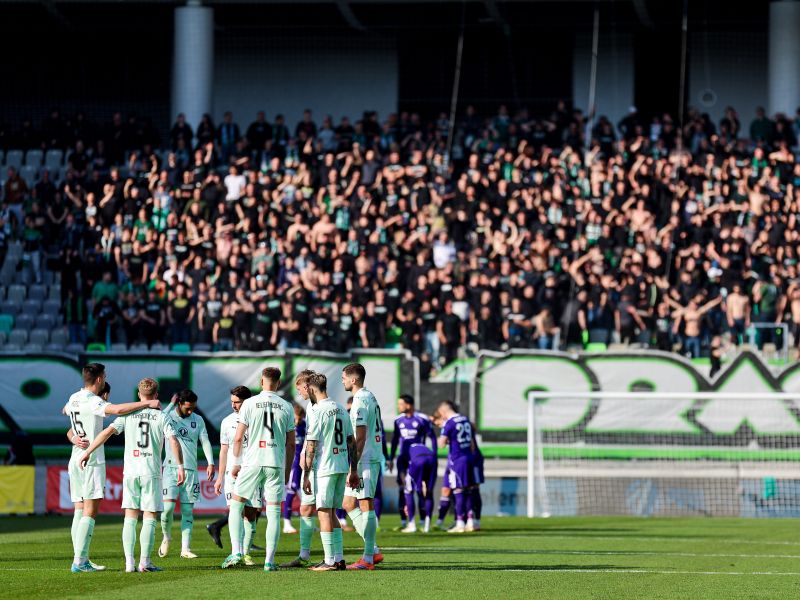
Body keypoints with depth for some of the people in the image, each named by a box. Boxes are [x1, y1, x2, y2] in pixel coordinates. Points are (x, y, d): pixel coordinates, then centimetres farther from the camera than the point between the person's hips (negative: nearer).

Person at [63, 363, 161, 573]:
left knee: (79, 511, 8)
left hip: (76, 461, 8)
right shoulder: (92, 401, -15)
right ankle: (79, 561, -12)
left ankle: (82, 561, 7)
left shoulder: (74, 398, 11)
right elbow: (118, 409, -31)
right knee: (89, 512, -7)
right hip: (92, 461, -8)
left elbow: (66, 410, 35)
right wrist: (147, 403, -25)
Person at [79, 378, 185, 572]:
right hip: (152, 472, -2)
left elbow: (107, 432, -4)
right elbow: (174, 442, -10)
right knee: (149, 519, 2)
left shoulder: (128, 415, 5)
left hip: (130, 471, 2)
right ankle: (145, 562, -3)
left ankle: (129, 562, -1)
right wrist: (180, 466, -3)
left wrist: (87, 452, -1)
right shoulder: (161, 417, 0)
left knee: (130, 518, 6)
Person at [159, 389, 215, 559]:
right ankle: (166, 537, 12)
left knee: (187, 510, 1)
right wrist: (171, 404, -16)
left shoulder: (198, 420, 9)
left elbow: (205, 442, 7)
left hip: (191, 470, 3)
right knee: (168, 506, -15)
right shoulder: (169, 416, -1)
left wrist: (210, 463, -5)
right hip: (171, 468, -3)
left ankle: (185, 549, 3)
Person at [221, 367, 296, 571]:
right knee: (274, 512, 4)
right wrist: (287, 470, 16)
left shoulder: (250, 403, -1)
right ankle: (269, 561, 2)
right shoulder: (286, 407, 5)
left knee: (236, 506, 10)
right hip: (276, 464, 2)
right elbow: (291, 443, 7)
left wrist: (236, 464, 9)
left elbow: (238, 438, -2)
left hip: (252, 462, -1)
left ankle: (236, 552, -4)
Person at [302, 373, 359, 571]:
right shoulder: (341, 410, 11)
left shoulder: (319, 412, -12)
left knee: (324, 512, -3)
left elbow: (311, 447, -13)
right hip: (342, 467, 7)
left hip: (325, 469, -7)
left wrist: (306, 475, -10)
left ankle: (330, 561, -5)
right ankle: (339, 558, 12)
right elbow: (352, 442, 14)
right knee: (331, 513, 15)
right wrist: (353, 470, 19)